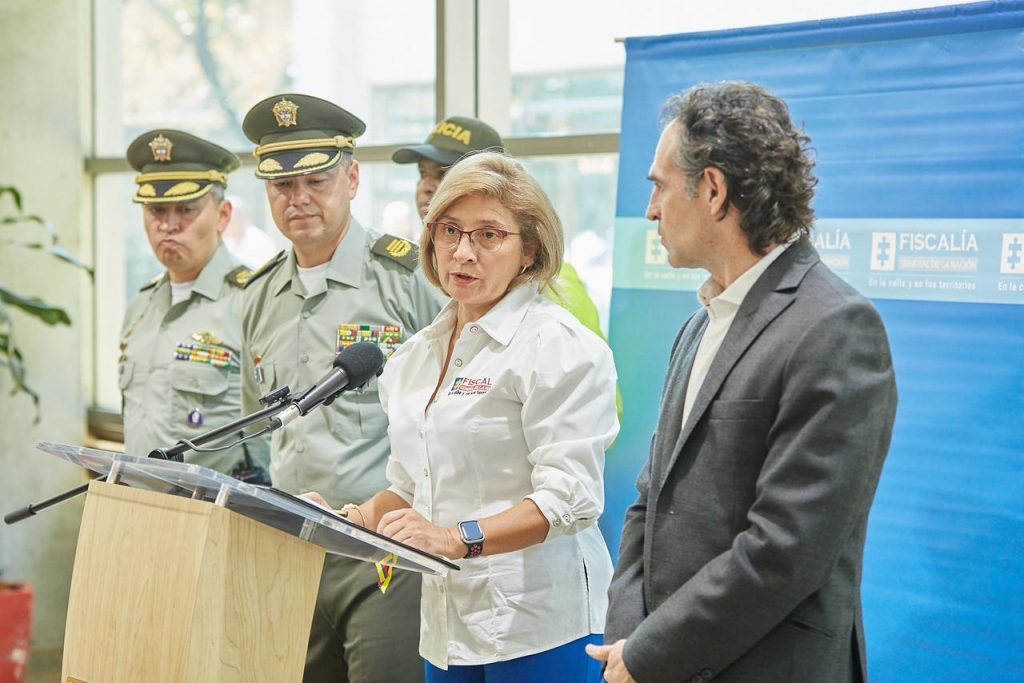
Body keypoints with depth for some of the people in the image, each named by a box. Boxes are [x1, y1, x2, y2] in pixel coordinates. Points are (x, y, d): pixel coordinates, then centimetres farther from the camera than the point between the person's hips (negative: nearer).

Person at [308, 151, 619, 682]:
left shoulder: (559, 346, -9)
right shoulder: (416, 355, 14)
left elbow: (570, 498, -17)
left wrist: (457, 538, -27)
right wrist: (348, 519, 3)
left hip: (538, 624, -6)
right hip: (447, 624, 7)